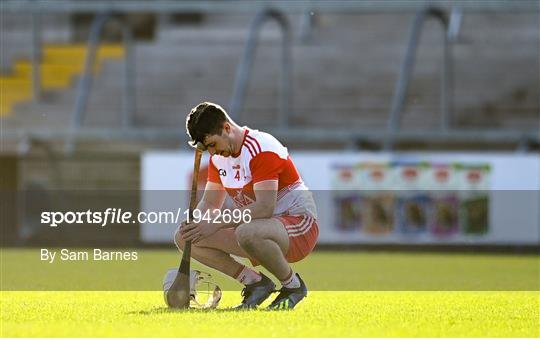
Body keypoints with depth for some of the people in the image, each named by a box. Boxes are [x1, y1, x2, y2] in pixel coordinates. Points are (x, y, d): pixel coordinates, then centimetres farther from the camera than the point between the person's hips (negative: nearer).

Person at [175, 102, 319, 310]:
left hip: (299, 224, -9)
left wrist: (215, 224, -30)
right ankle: (254, 282, -3)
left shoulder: (262, 148, -21)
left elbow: (264, 208, -30)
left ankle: (293, 284, -16)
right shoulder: (218, 157, 6)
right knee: (184, 238, -5)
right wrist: (193, 222, -13)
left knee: (248, 233, -44)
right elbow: (209, 203, 11)